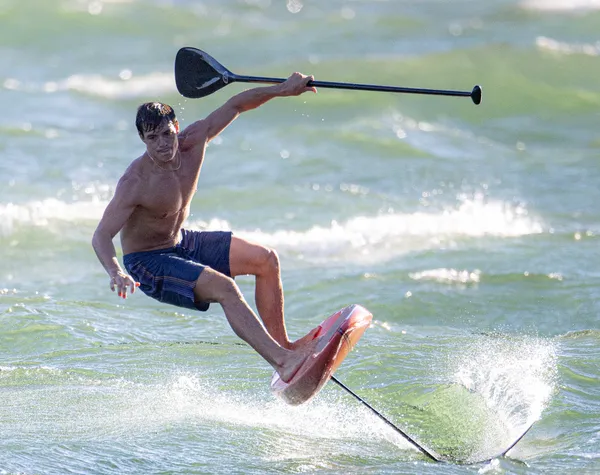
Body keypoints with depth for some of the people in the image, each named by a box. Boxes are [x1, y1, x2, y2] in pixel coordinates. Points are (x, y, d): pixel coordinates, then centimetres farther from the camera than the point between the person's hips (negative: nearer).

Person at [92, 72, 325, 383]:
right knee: (222, 287, -28)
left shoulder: (193, 141, -13)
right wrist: (116, 273, -50)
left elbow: (235, 106, 0)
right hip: (148, 263, -8)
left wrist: (282, 90, -4)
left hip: (182, 243, 8)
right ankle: (283, 363, -34)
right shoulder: (135, 183, -30)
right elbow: (101, 235, -32)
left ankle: (281, 345, 4)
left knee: (265, 259, 1)